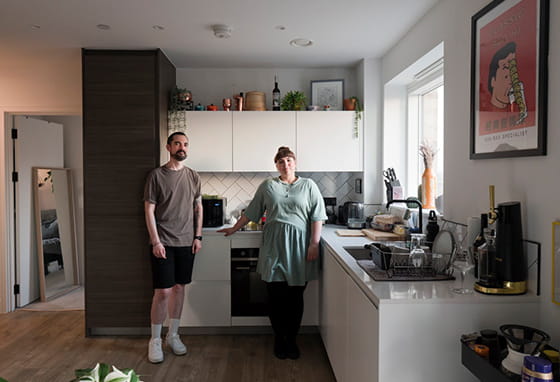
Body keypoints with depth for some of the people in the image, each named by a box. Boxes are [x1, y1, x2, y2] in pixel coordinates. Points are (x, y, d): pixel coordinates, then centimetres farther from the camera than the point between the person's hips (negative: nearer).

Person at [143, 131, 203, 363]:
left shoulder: (193, 176, 8)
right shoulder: (156, 175, -4)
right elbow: (149, 210, -6)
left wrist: (198, 236, 5)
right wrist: (155, 241, -12)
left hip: (186, 242, 4)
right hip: (163, 243, -4)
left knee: (179, 287, 11)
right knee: (163, 291, -3)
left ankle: (173, 335, 26)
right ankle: (155, 340, 15)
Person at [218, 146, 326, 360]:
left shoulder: (308, 186, 6)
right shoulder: (267, 186, 11)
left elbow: (317, 216, 1)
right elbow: (251, 212, 18)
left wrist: (314, 243, -7)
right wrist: (234, 229, 20)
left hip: (299, 247, -1)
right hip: (273, 246, 1)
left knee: (295, 297, 6)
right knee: (275, 295, 3)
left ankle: (291, 340, 22)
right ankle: (279, 338, 21)